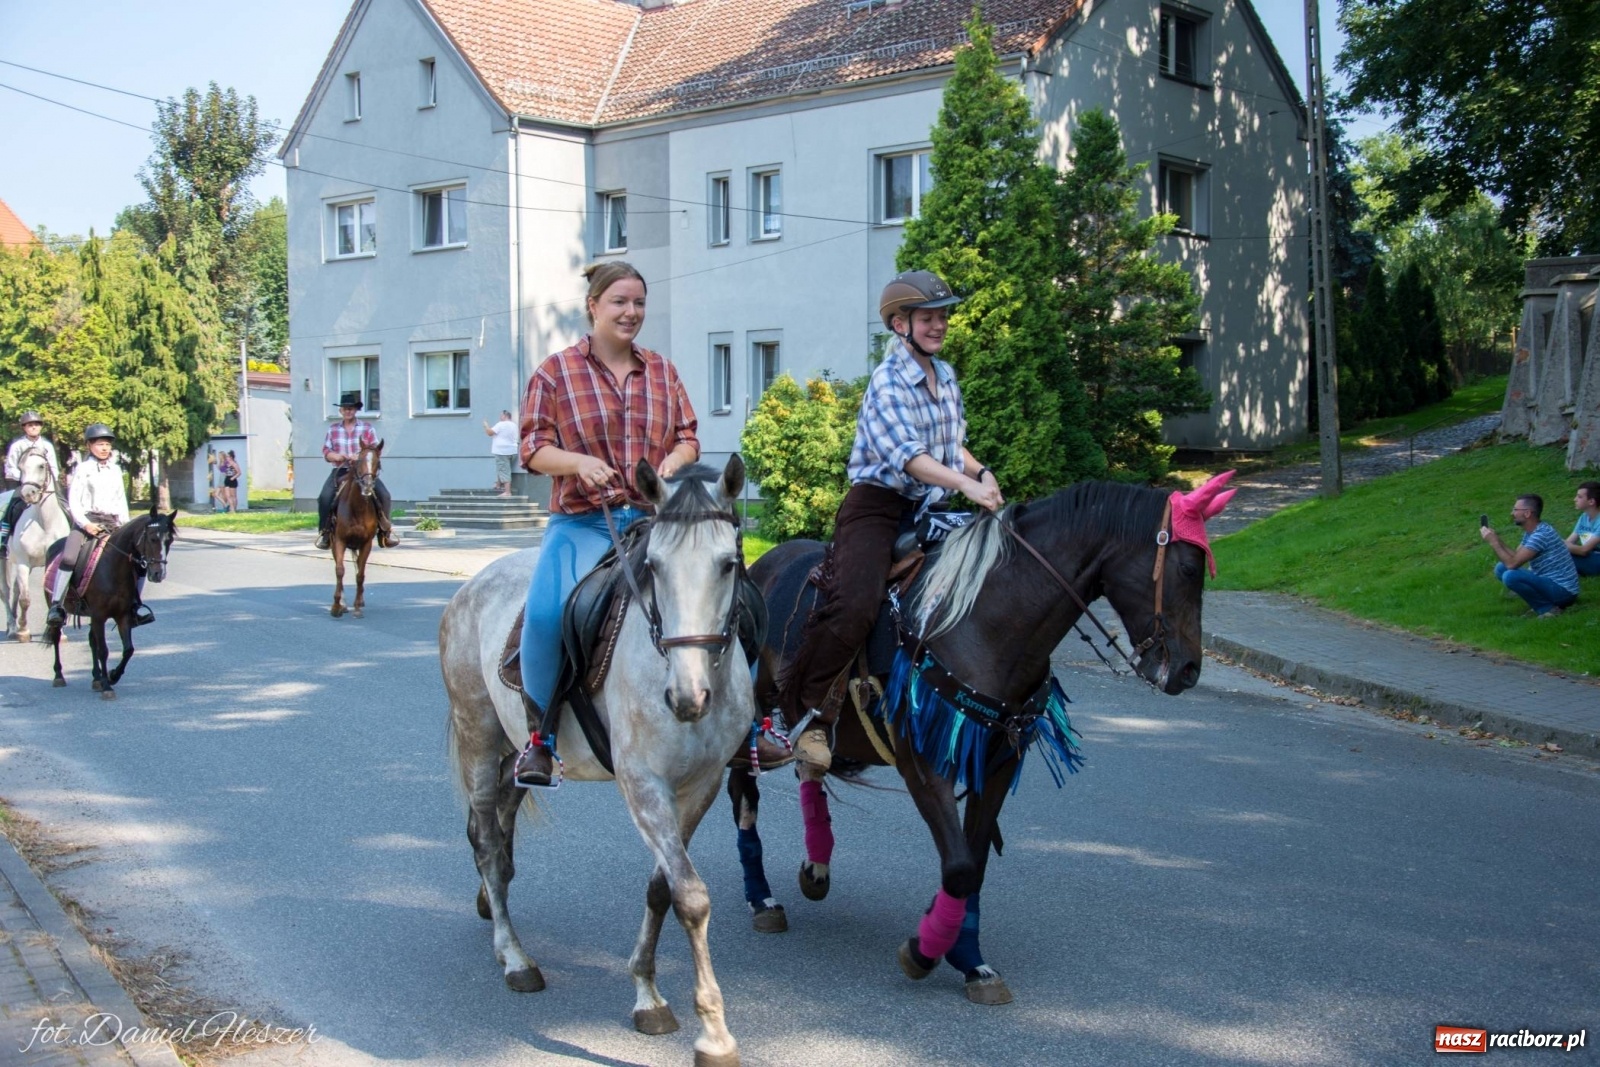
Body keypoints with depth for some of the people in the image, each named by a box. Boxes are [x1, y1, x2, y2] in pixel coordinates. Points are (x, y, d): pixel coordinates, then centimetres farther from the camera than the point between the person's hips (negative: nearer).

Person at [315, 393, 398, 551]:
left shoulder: (367, 428, 6)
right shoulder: (333, 429, 10)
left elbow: (375, 450, 1)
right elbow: (326, 451, 7)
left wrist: (360, 457, -17)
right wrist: (337, 456, -14)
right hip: (340, 471, 1)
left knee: (384, 495, -20)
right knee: (324, 497, -22)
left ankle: (385, 531, -6)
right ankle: (325, 532, -8)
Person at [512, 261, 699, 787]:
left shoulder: (662, 371, 15)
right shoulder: (556, 371, 4)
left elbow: (688, 438, 15)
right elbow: (534, 447, 1)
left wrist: (675, 459, -9)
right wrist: (579, 462, -19)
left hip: (656, 518, 3)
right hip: (583, 522, -3)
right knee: (546, 611, -28)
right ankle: (540, 736, -9)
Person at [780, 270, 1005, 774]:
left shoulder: (946, 377, 13)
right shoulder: (887, 381, -12)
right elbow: (906, 454, -25)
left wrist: (982, 472, 3)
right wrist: (967, 485, -37)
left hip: (928, 509, 8)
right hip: (876, 505, -8)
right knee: (855, 605, -28)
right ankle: (806, 715, -17)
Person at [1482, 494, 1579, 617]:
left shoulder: (1541, 534, -23)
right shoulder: (1530, 532, 8)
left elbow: (1512, 564, -25)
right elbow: (1515, 558, 10)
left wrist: (1493, 542, -16)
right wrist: (1496, 539, 1)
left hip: (1562, 590, -10)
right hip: (1549, 583, 10)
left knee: (1510, 576, -29)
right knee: (1501, 568, 8)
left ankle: (1548, 608, -10)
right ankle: (1544, 602, 6)